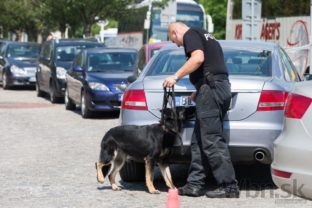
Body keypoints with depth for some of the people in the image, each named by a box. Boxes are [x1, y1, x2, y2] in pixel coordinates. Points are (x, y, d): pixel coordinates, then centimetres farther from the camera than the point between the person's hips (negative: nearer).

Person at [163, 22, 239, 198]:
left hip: (210, 88, -10)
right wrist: (199, 92, 34)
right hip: (222, 87, 10)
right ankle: (195, 184, 11)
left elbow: (198, 58, -19)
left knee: (212, 141, -10)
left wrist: (176, 77, -14)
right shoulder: (205, 36, 28)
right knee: (199, 140, 11)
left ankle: (229, 186, -12)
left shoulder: (190, 34, -1)